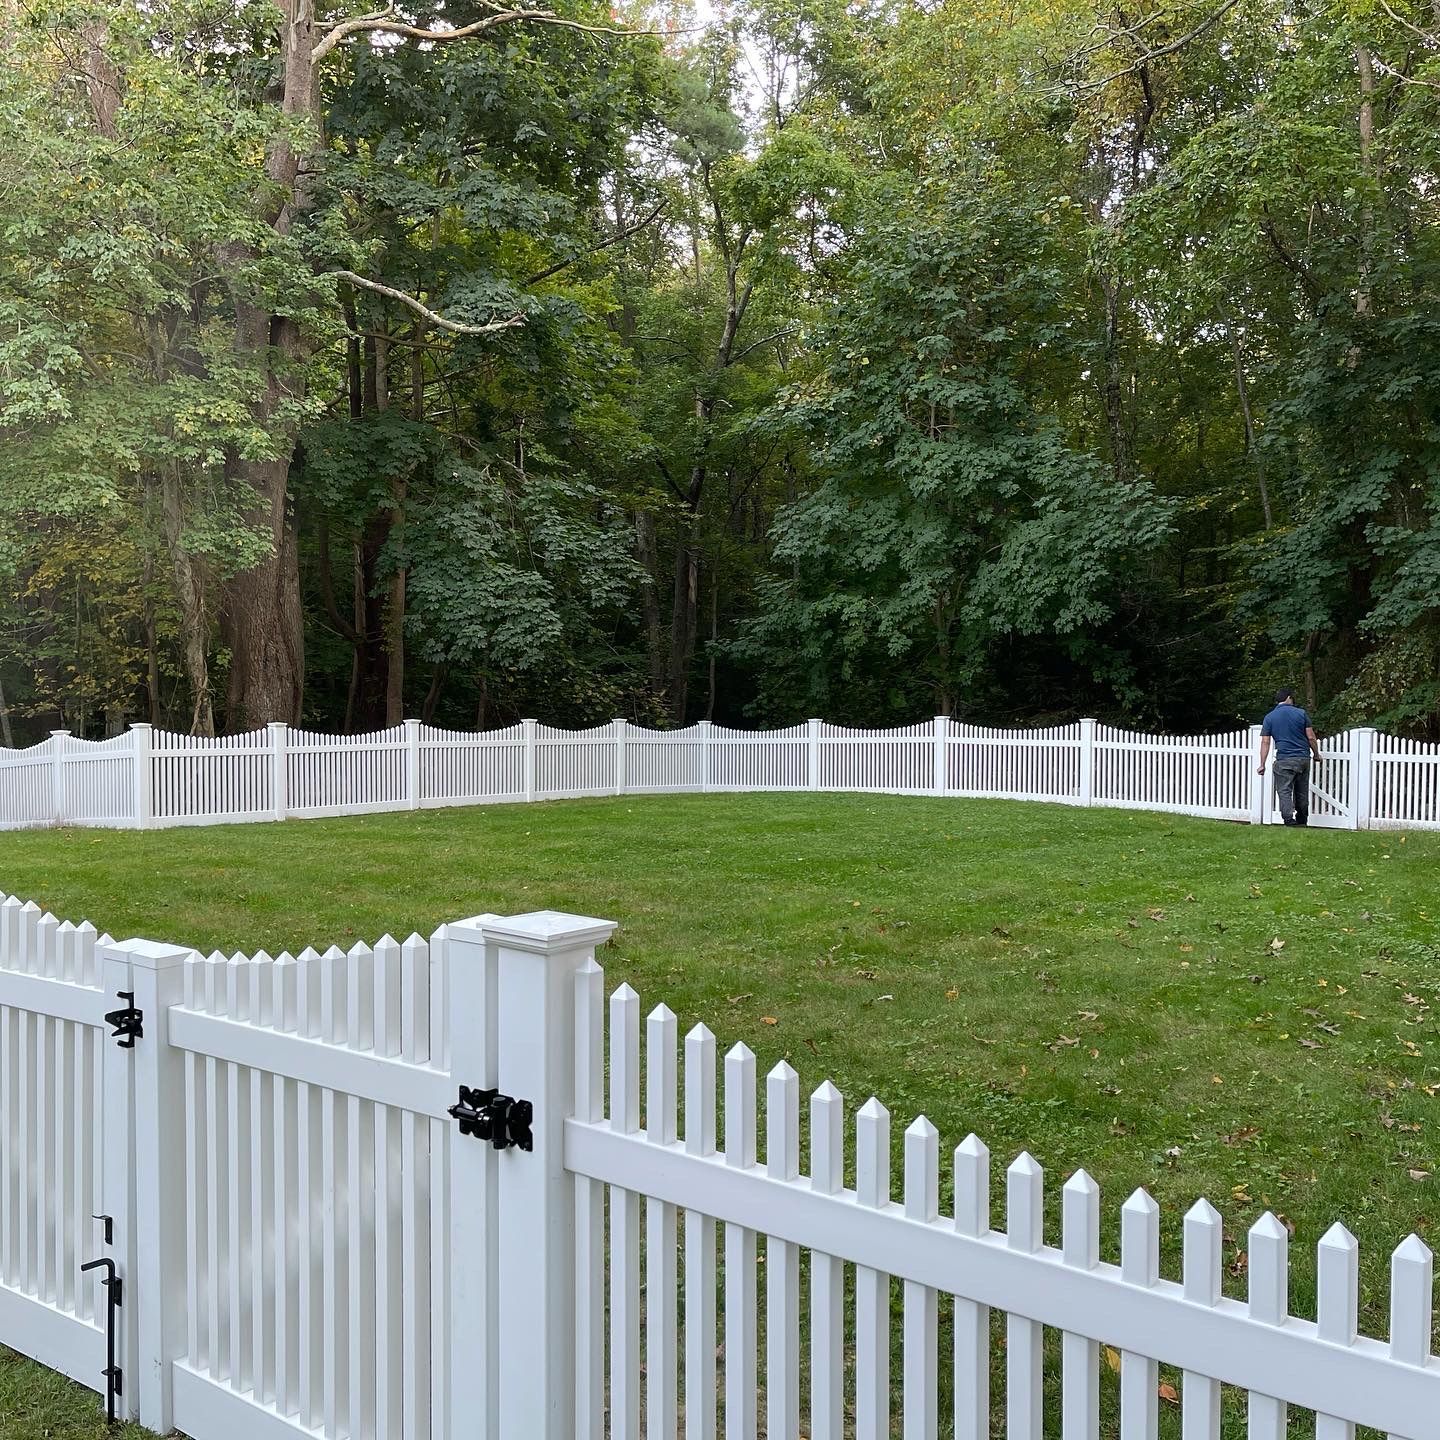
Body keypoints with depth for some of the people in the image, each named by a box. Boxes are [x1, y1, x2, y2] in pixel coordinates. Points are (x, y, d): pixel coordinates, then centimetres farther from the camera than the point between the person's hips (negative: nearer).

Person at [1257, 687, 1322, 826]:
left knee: (1284, 791, -1)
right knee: (1302, 791, 14)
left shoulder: (1269, 717, 2)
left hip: (1284, 760, -2)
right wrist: (1316, 754, 18)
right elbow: (1311, 737, 3)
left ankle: (1289, 819, -14)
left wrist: (1262, 764, 2)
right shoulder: (1301, 713, 3)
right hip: (1304, 757, 2)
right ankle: (1302, 821, 26)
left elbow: (1265, 742, -1)